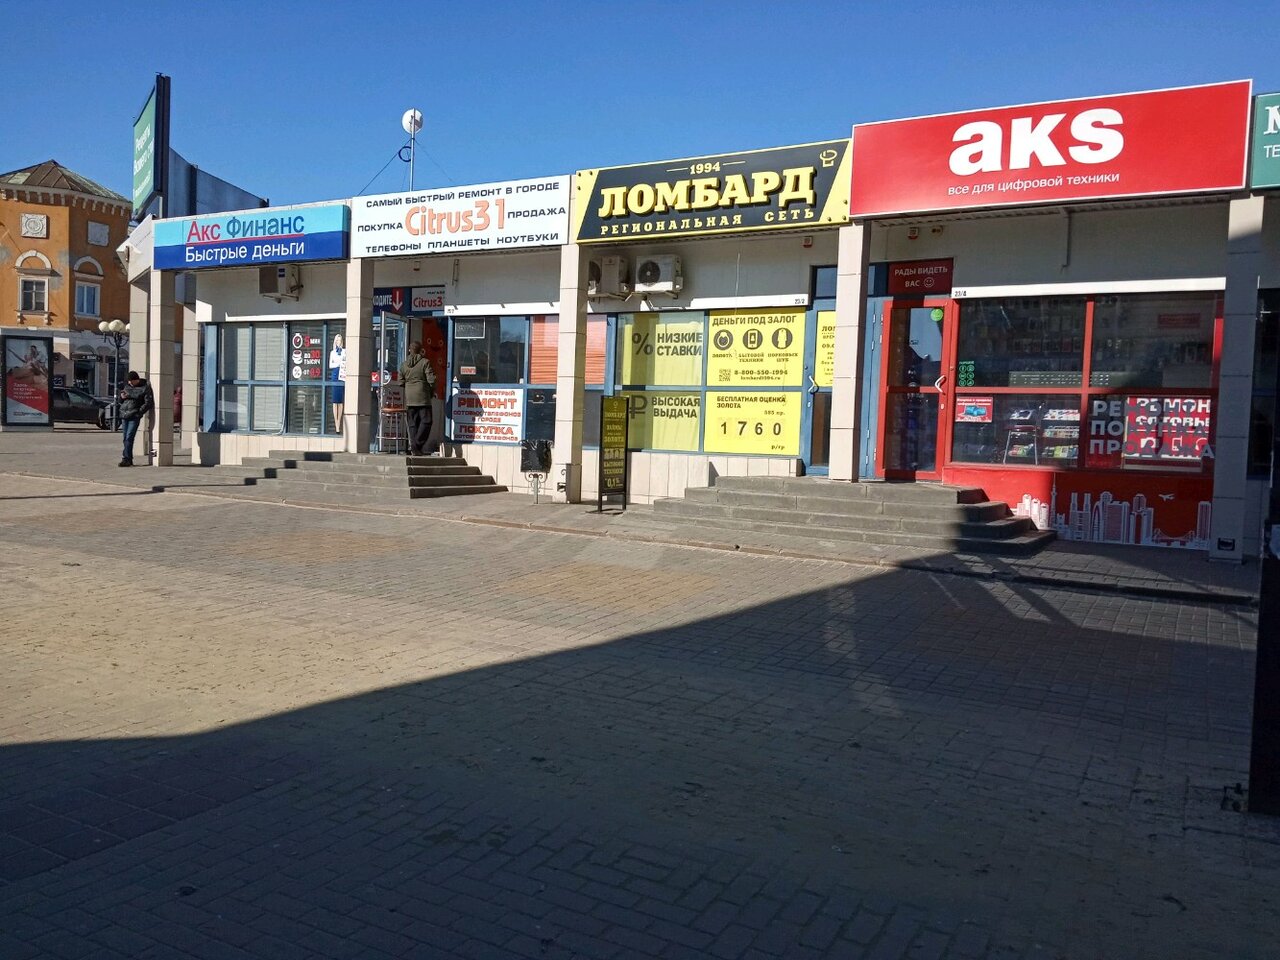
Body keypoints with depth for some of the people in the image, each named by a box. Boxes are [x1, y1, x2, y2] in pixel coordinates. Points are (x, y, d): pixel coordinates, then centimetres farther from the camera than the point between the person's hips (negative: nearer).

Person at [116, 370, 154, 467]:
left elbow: (148, 403, -5)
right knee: (126, 438, 7)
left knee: (129, 438, -13)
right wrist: (121, 397, 1)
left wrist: (139, 412, -12)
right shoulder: (126, 386, 16)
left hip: (134, 417, -6)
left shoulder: (145, 388, -1)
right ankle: (129, 460, 12)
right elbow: (118, 400, 25)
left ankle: (126, 459, -12)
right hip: (124, 415, 6)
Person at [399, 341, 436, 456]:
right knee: (426, 421, 0)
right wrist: (432, 391, 6)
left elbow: (401, 382, 12)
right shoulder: (425, 362, -7)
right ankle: (416, 445, -11)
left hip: (409, 398, 5)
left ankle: (414, 448, 6)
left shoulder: (404, 364, 9)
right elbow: (431, 379, -10)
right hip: (422, 396, -5)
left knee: (413, 422, 9)